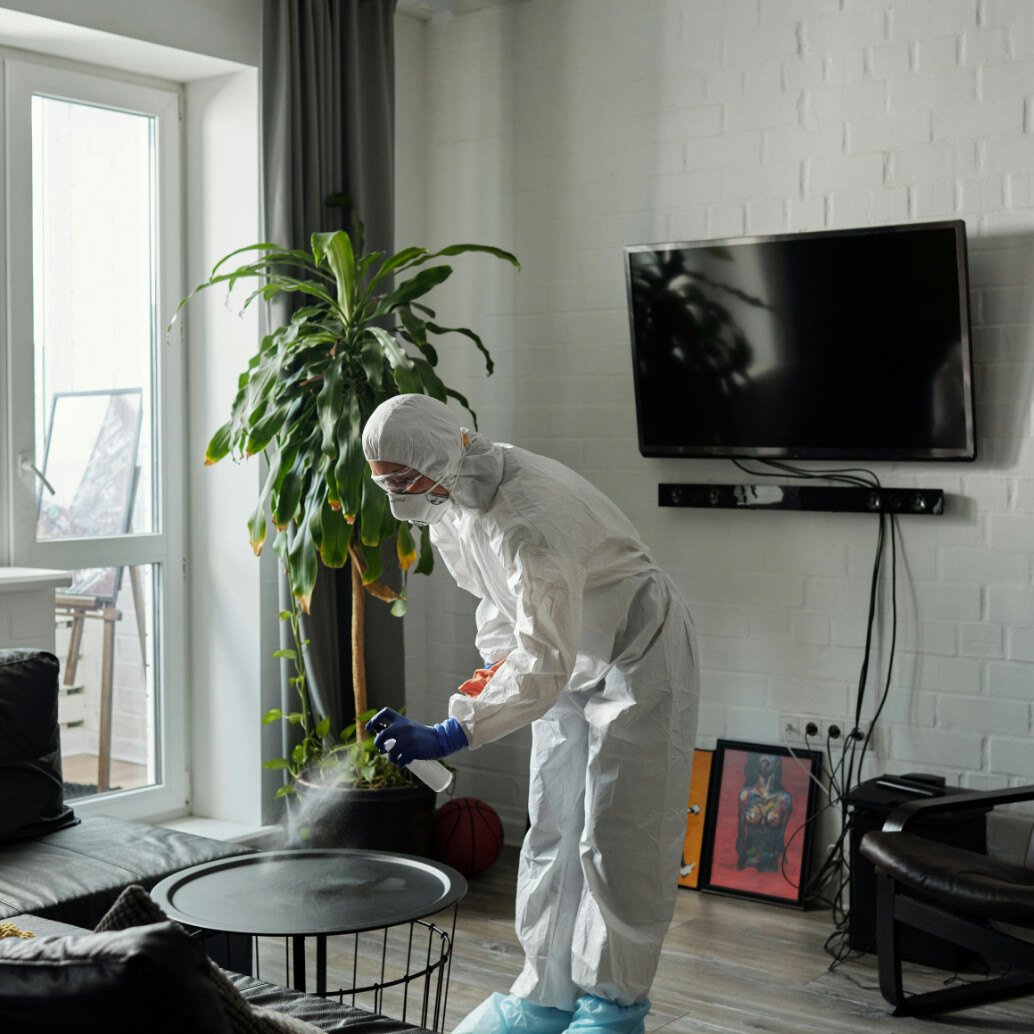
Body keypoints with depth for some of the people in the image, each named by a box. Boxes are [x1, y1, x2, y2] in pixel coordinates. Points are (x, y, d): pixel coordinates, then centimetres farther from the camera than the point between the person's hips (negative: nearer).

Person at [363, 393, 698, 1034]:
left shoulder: (530, 518, -37)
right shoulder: (449, 499, -8)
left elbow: (544, 665, -38)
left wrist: (447, 736, -40)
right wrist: (496, 657, 2)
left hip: (637, 656, -9)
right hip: (572, 657, 9)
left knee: (618, 837, -5)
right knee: (552, 830, 11)